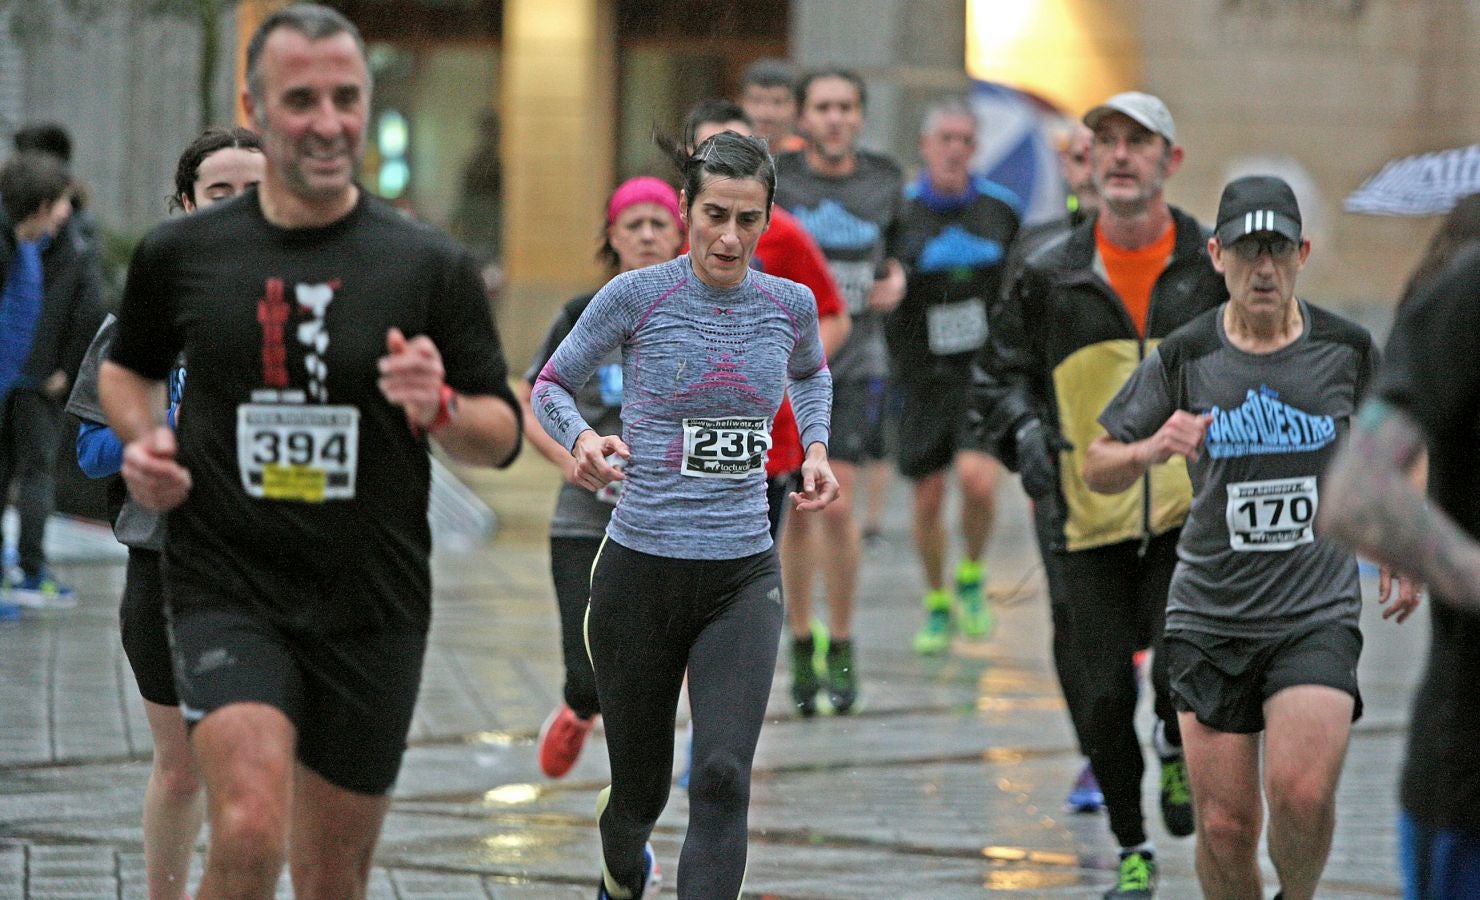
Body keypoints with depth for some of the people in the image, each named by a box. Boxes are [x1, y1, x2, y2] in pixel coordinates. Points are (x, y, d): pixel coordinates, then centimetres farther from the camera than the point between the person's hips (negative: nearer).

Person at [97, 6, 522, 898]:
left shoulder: (431, 266, 0)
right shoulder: (181, 254, 2)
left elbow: (503, 434, 4)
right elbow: (129, 368, 21)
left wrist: (441, 408, -18)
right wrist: (143, 441, 0)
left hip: (373, 610, 1)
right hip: (227, 592, -1)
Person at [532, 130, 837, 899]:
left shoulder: (790, 304, 2)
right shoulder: (637, 296, -8)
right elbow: (550, 385, 4)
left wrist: (815, 448, 9)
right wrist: (581, 439, -16)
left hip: (743, 578, 1)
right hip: (641, 571, -1)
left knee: (723, 776, -19)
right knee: (640, 787, 12)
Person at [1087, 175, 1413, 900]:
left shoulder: (1348, 349, -1)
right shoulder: (1184, 358, -3)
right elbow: (1096, 470, 3)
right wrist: (1150, 451, -18)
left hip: (1318, 614, -1)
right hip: (1210, 616, 1)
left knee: (1302, 793, -22)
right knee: (1224, 825, -2)